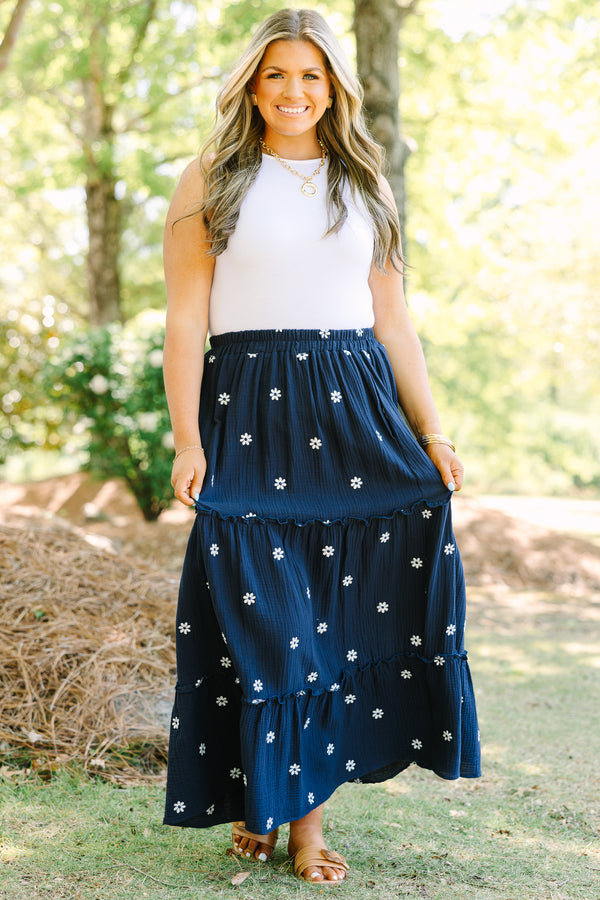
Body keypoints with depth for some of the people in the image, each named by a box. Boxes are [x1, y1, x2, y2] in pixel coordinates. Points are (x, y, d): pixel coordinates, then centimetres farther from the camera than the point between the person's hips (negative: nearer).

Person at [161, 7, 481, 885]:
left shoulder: (363, 186, 15)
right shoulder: (211, 181, 6)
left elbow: (394, 323, 15)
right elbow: (186, 320, 0)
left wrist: (432, 433, 6)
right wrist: (188, 440, -10)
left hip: (357, 409, 3)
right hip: (250, 412, -3)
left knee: (341, 610, -2)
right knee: (259, 613, -1)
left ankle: (306, 806, 8)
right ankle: (259, 800, 15)